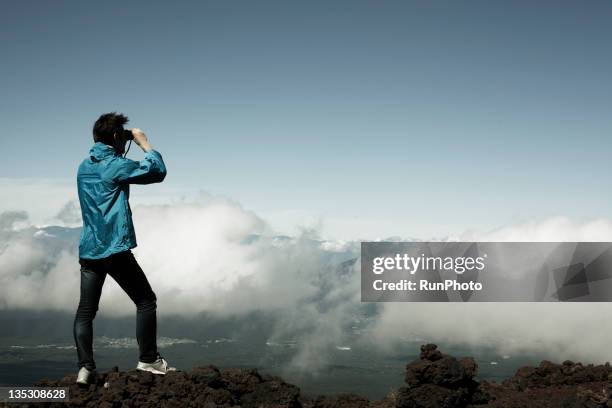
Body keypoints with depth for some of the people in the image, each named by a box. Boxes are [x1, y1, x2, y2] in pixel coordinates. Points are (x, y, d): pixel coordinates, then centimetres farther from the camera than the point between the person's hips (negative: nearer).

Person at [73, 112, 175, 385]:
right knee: (146, 301, 4)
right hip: (115, 249, -7)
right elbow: (157, 171, -9)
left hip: (88, 250, 7)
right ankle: (148, 360, 5)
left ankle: (85, 368, -2)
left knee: (85, 311, 6)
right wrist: (144, 143, 3)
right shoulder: (114, 165, -8)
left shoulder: (84, 167, 15)